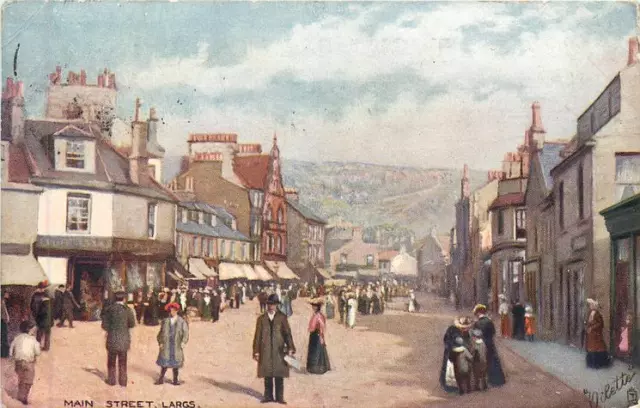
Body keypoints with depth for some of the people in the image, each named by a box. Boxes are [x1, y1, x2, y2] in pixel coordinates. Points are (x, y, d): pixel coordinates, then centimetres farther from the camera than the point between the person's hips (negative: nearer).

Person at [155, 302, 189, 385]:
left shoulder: (181, 321, 3)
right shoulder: (165, 321, 7)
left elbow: (185, 333, 0)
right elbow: (161, 332, 10)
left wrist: (183, 342, -11)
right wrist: (160, 342, 2)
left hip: (177, 346, -1)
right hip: (166, 345, 1)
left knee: (176, 363, 5)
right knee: (164, 363, 3)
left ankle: (175, 380, 14)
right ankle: (161, 379, 13)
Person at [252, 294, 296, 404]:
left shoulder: (282, 317, 4)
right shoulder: (261, 318, 7)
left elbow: (287, 333, 0)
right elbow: (257, 336, 5)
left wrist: (290, 348, -9)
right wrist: (256, 351, 0)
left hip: (279, 350, -1)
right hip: (265, 351, 1)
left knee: (279, 375, 0)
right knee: (267, 375, 4)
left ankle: (280, 397, 5)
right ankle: (268, 396, 10)